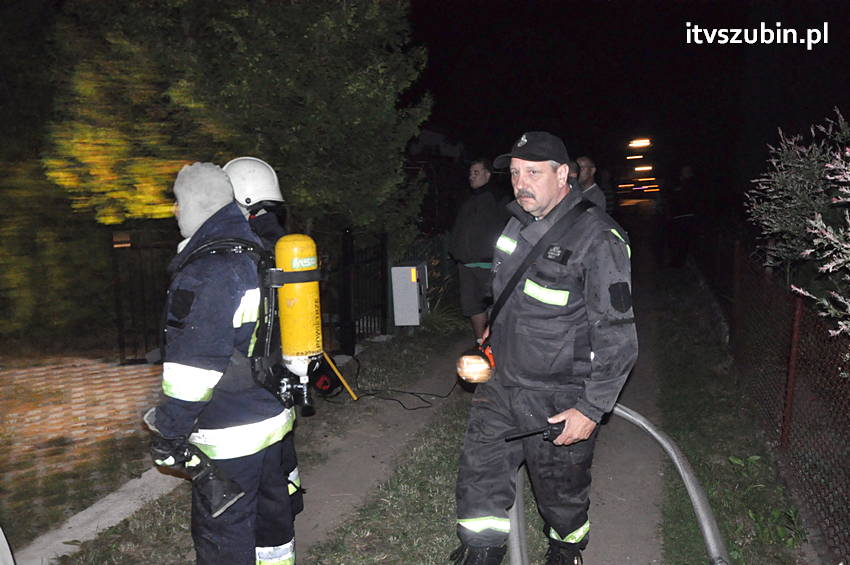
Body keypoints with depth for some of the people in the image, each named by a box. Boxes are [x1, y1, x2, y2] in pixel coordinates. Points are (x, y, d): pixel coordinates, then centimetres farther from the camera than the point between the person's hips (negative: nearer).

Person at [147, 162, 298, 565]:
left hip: (230, 432, -9)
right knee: (270, 501, 25)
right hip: (275, 414, 9)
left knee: (221, 531, 6)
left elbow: (195, 368, -23)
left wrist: (167, 434, -13)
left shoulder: (205, 270, -21)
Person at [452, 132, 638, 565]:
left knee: (560, 492, 15)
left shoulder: (597, 240, -18)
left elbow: (617, 337, -18)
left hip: (559, 401, -6)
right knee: (479, 473, 12)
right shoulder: (518, 225, 5)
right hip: (501, 385, 6)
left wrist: (592, 409, -18)